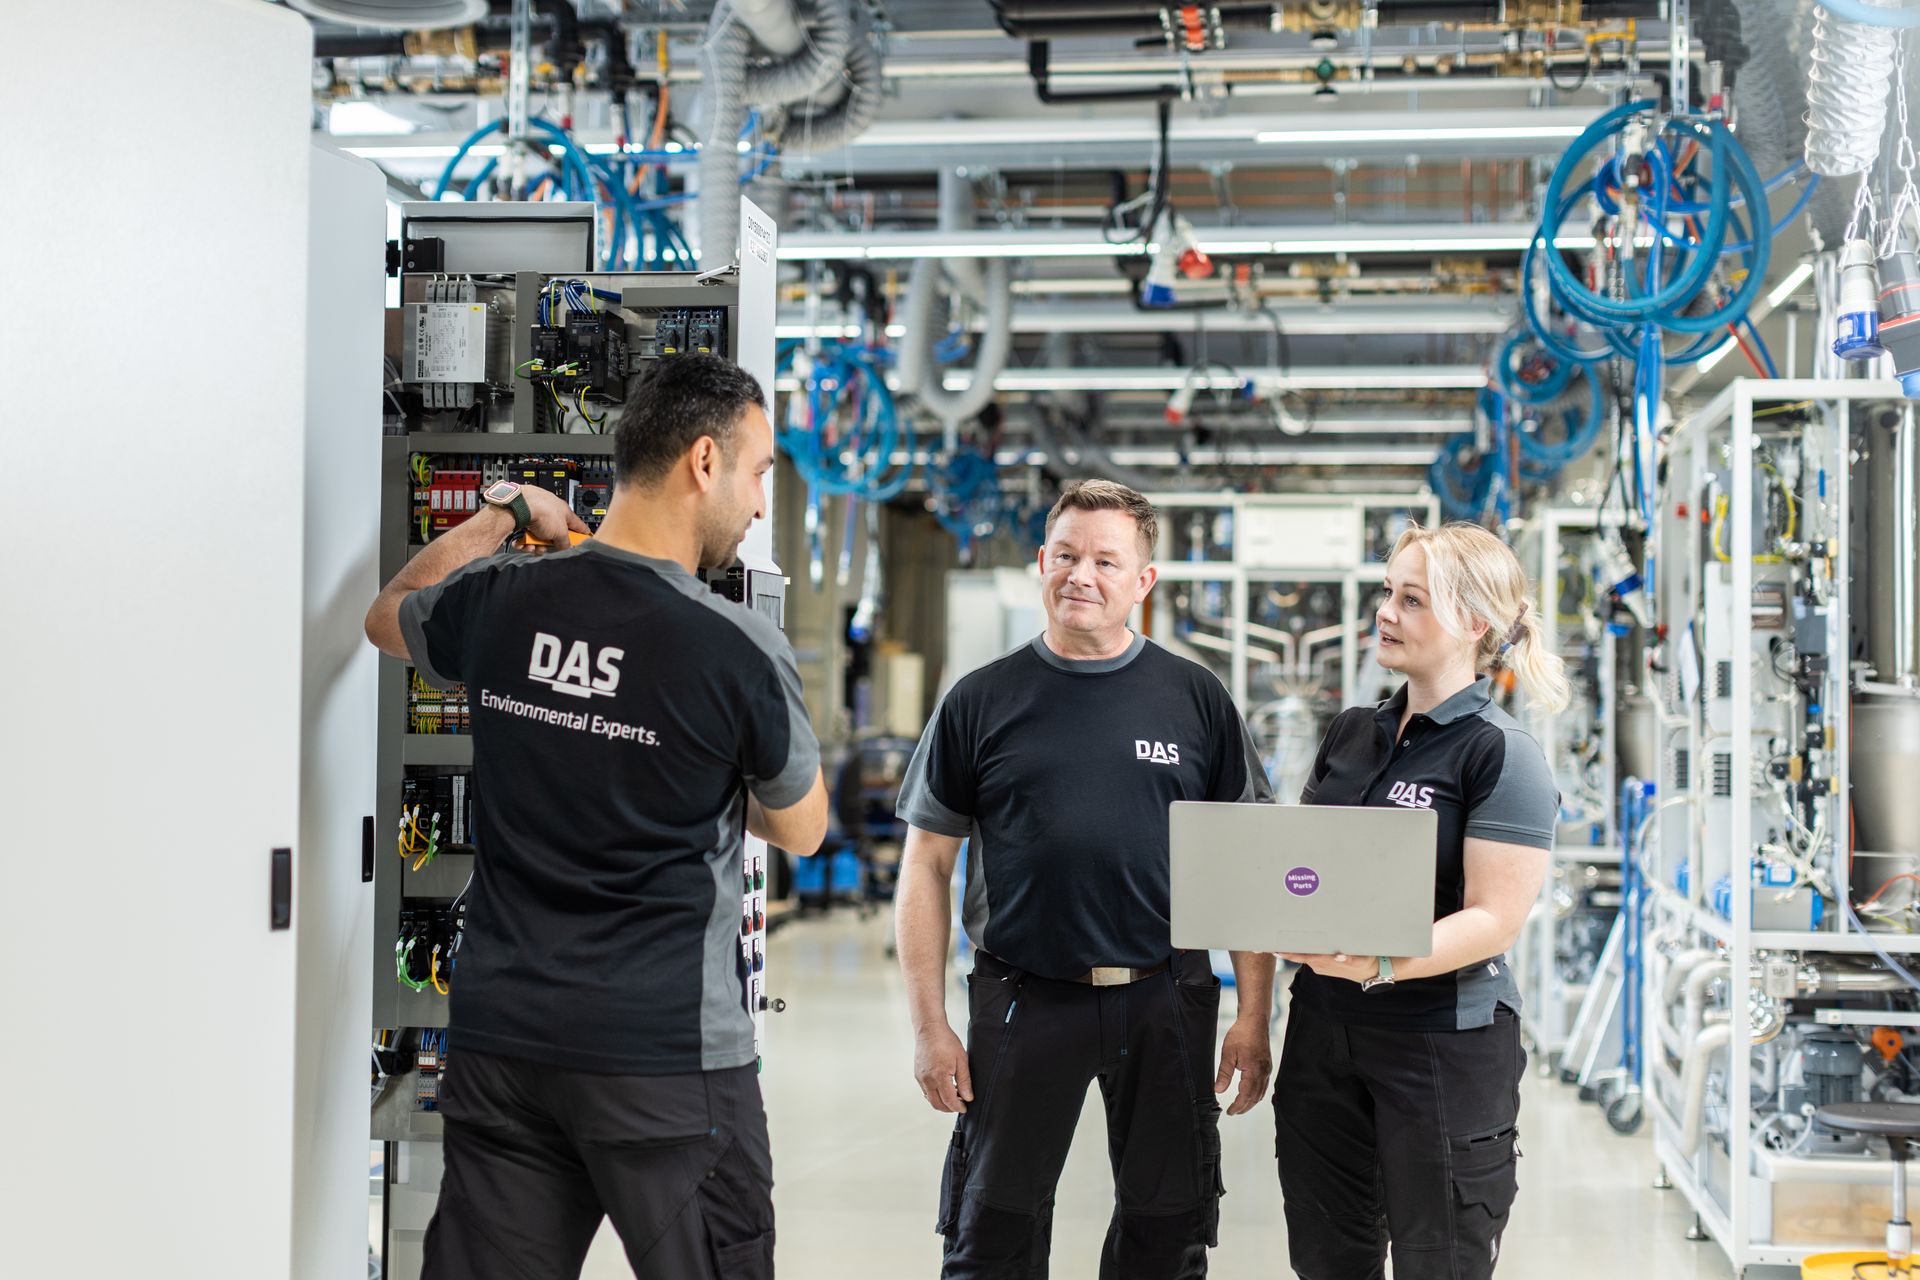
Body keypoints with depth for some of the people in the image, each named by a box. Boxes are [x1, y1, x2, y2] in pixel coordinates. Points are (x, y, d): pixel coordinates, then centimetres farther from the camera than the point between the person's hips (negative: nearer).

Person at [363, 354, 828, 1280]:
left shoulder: (496, 602, -1)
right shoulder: (740, 649, -14)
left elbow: (389, 617, 24)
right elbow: (801, 830, 3)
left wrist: (500, 516, 27)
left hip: (501, 1038, 5)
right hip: (667, 1056, -5)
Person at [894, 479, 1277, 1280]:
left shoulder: (1196, 700, 4)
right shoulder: (981, 701, 2)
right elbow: (926, 867, 3)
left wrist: (1254, 1016, -1)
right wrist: (929, 1026, -3)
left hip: (1166, 1003, 1)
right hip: (1023, 1002, -1)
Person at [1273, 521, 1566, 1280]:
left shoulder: (1502, 756, -10)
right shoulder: (1350, 735, 11)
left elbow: (1496, 918, -17)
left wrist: (1379, 966, -30)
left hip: (1443, 1043, -6)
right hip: (1323, 1030, 6)